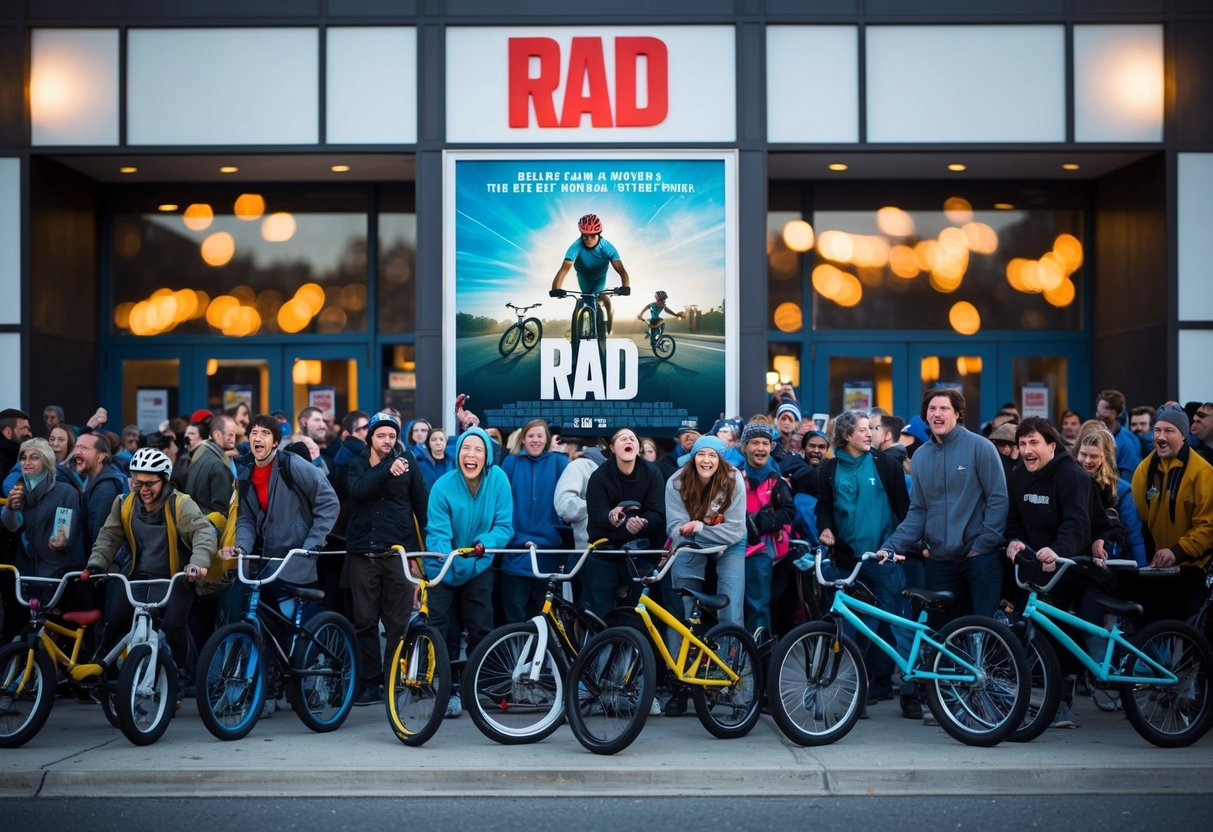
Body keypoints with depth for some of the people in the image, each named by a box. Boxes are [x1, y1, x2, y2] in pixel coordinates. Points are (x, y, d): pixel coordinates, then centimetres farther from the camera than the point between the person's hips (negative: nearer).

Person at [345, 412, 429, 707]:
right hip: (363, 554, 2)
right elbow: (357, 489, -13)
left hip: (399, 552, -2)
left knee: (398, 622, -1)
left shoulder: (407, 462, 6)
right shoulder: (357, 465, 9)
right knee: (365, 621, 4)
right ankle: (370, 681, 13)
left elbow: (422, 503, 6)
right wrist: (387, 470, -27)